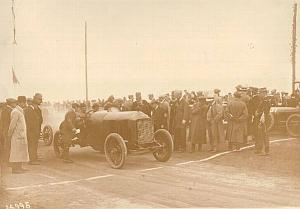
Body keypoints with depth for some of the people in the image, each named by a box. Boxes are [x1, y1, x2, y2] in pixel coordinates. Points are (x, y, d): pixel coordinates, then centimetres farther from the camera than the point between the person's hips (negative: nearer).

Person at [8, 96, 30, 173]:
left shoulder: (20, 111, 15)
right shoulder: (15, 112, -16)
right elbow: (12, 124, -16)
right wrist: (9, 134, -12)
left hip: (21, 135, 9)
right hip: (16, 135, -9)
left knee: (21, 151, 12)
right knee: (16, 151, -5)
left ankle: (19, 167, 18)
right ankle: (14, 168, 0)